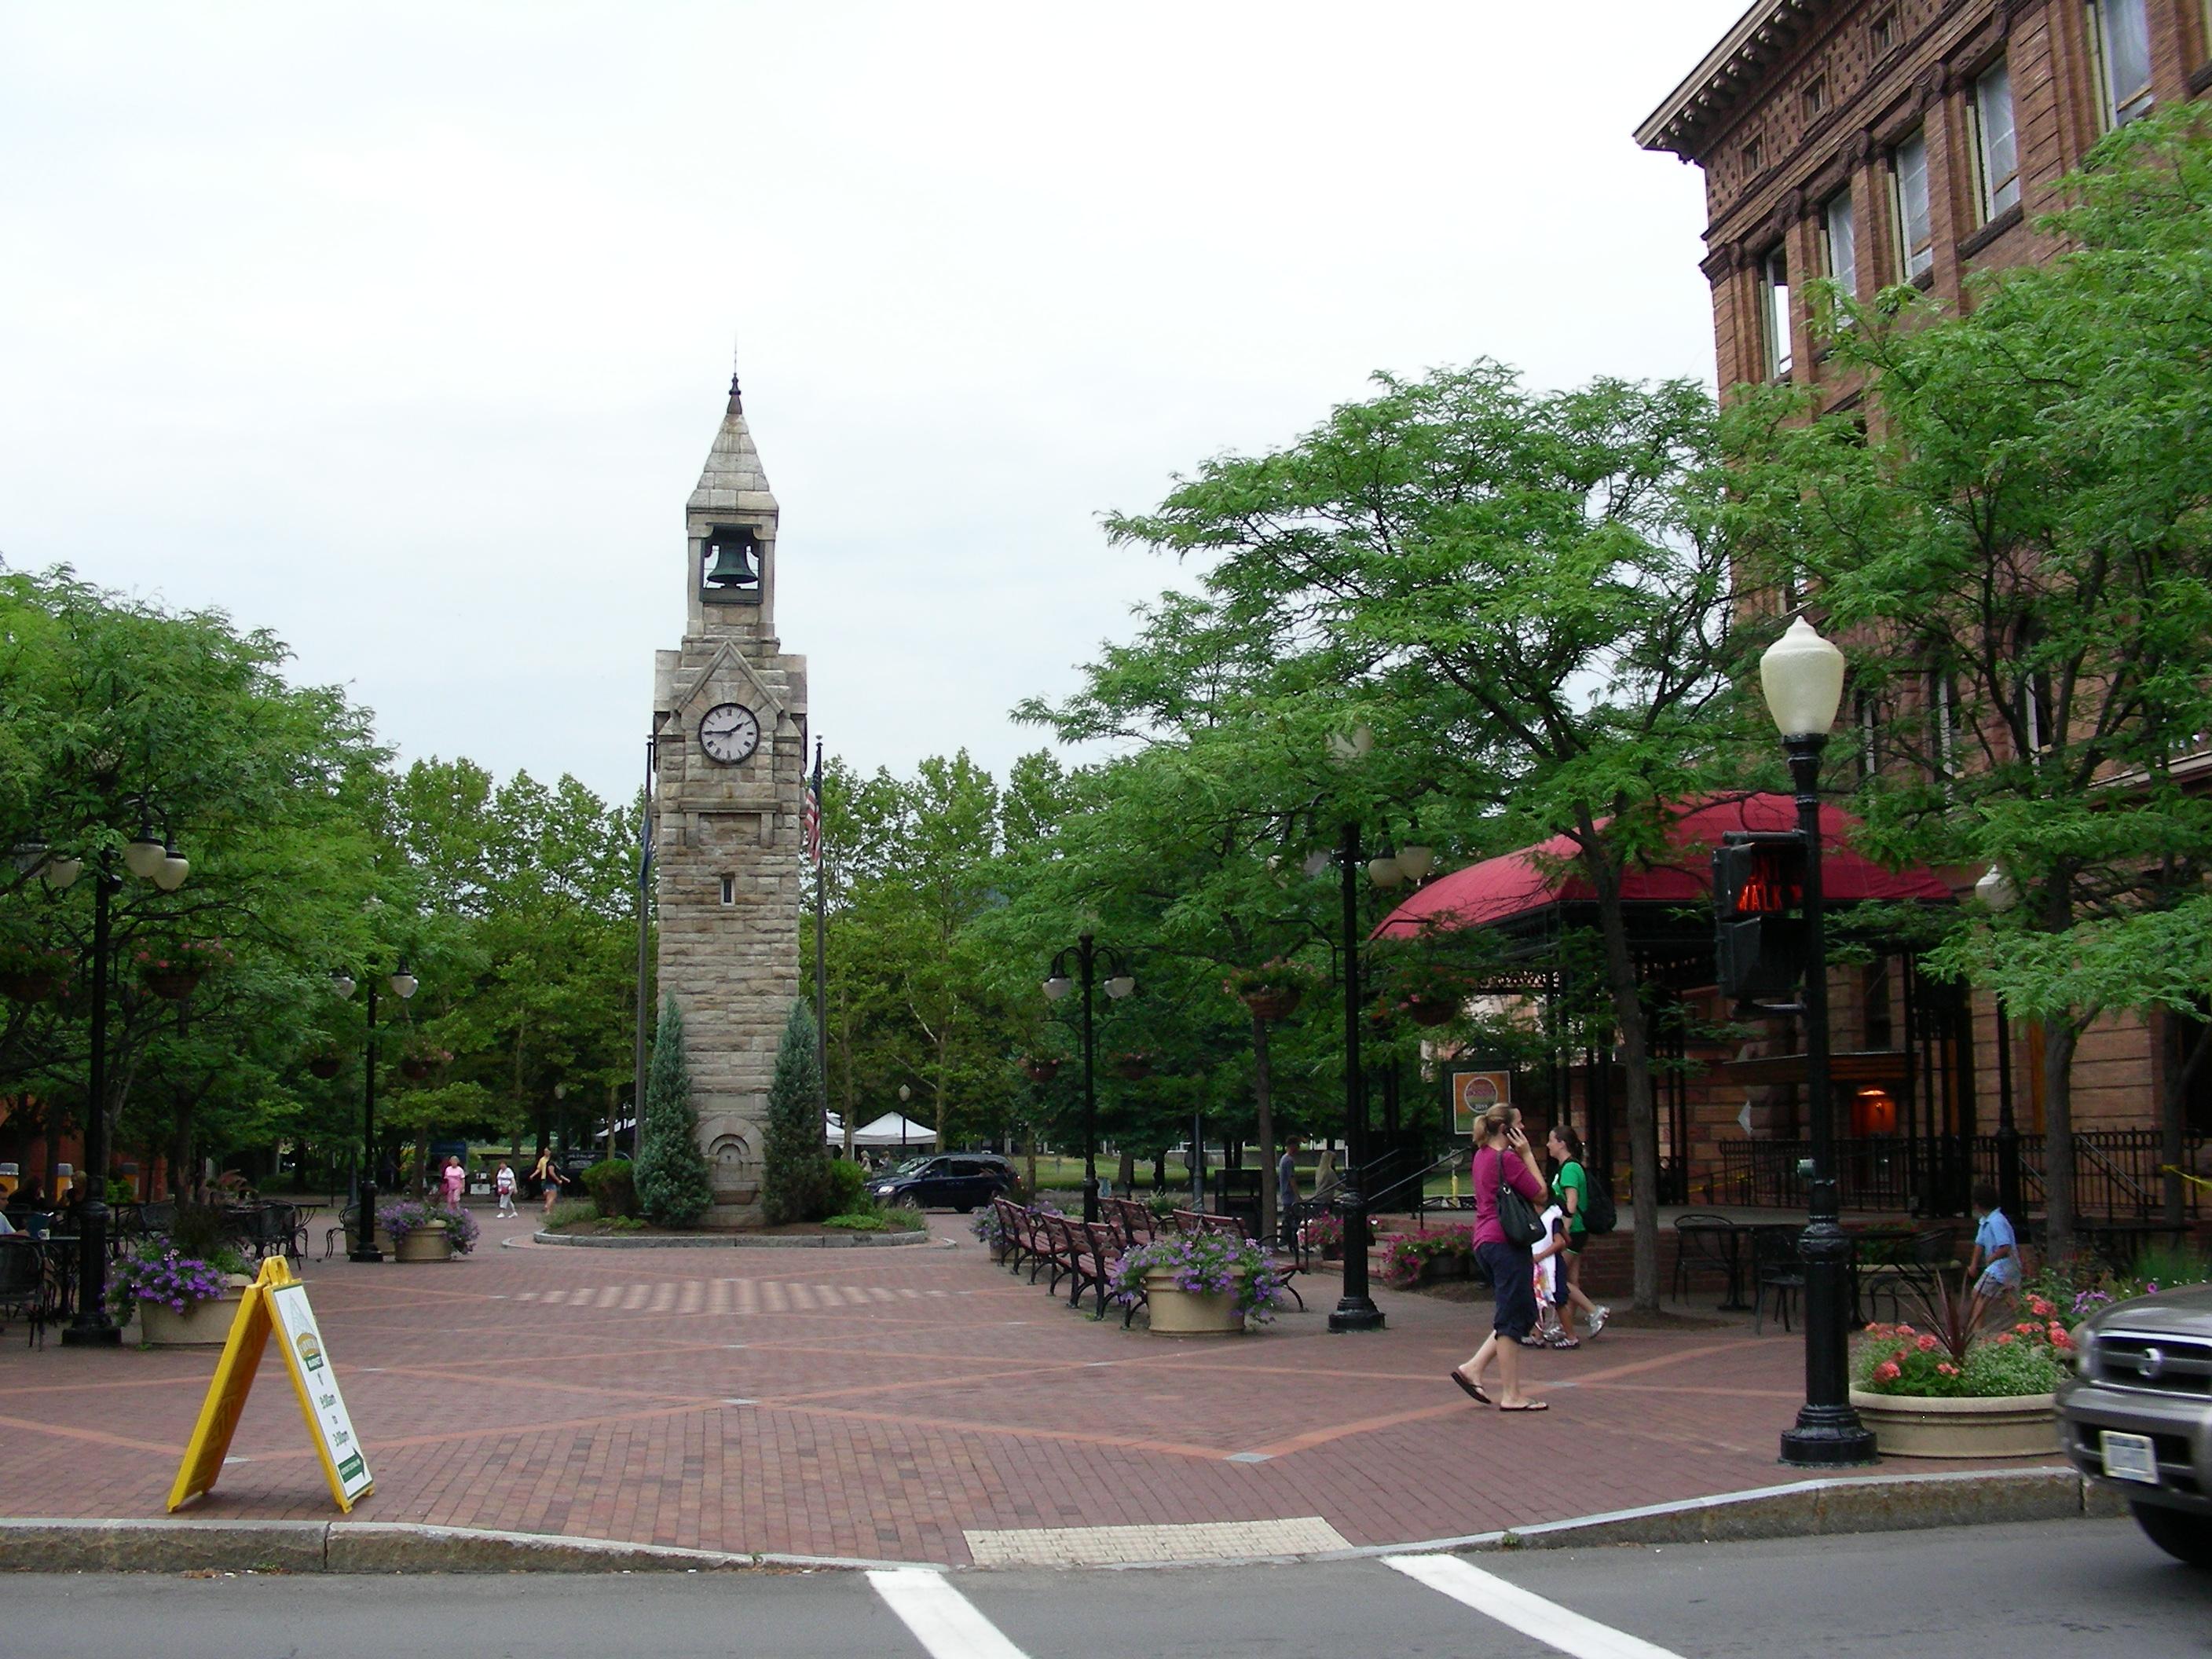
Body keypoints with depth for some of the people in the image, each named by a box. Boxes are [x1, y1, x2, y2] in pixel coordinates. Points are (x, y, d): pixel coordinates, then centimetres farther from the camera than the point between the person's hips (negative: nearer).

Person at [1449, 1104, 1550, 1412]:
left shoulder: (1482, 1156, 15)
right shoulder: (1507, 1159, -14)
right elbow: (1540, 1194, -10)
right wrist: (1527, 1154, -6)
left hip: (1485, 1242, 10)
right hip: (1506, 1242, -10)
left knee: (1522, 1315, 16)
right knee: (1514, 1319, -3)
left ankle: (1472, 1368, 12)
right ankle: (1511, 1395, 1)